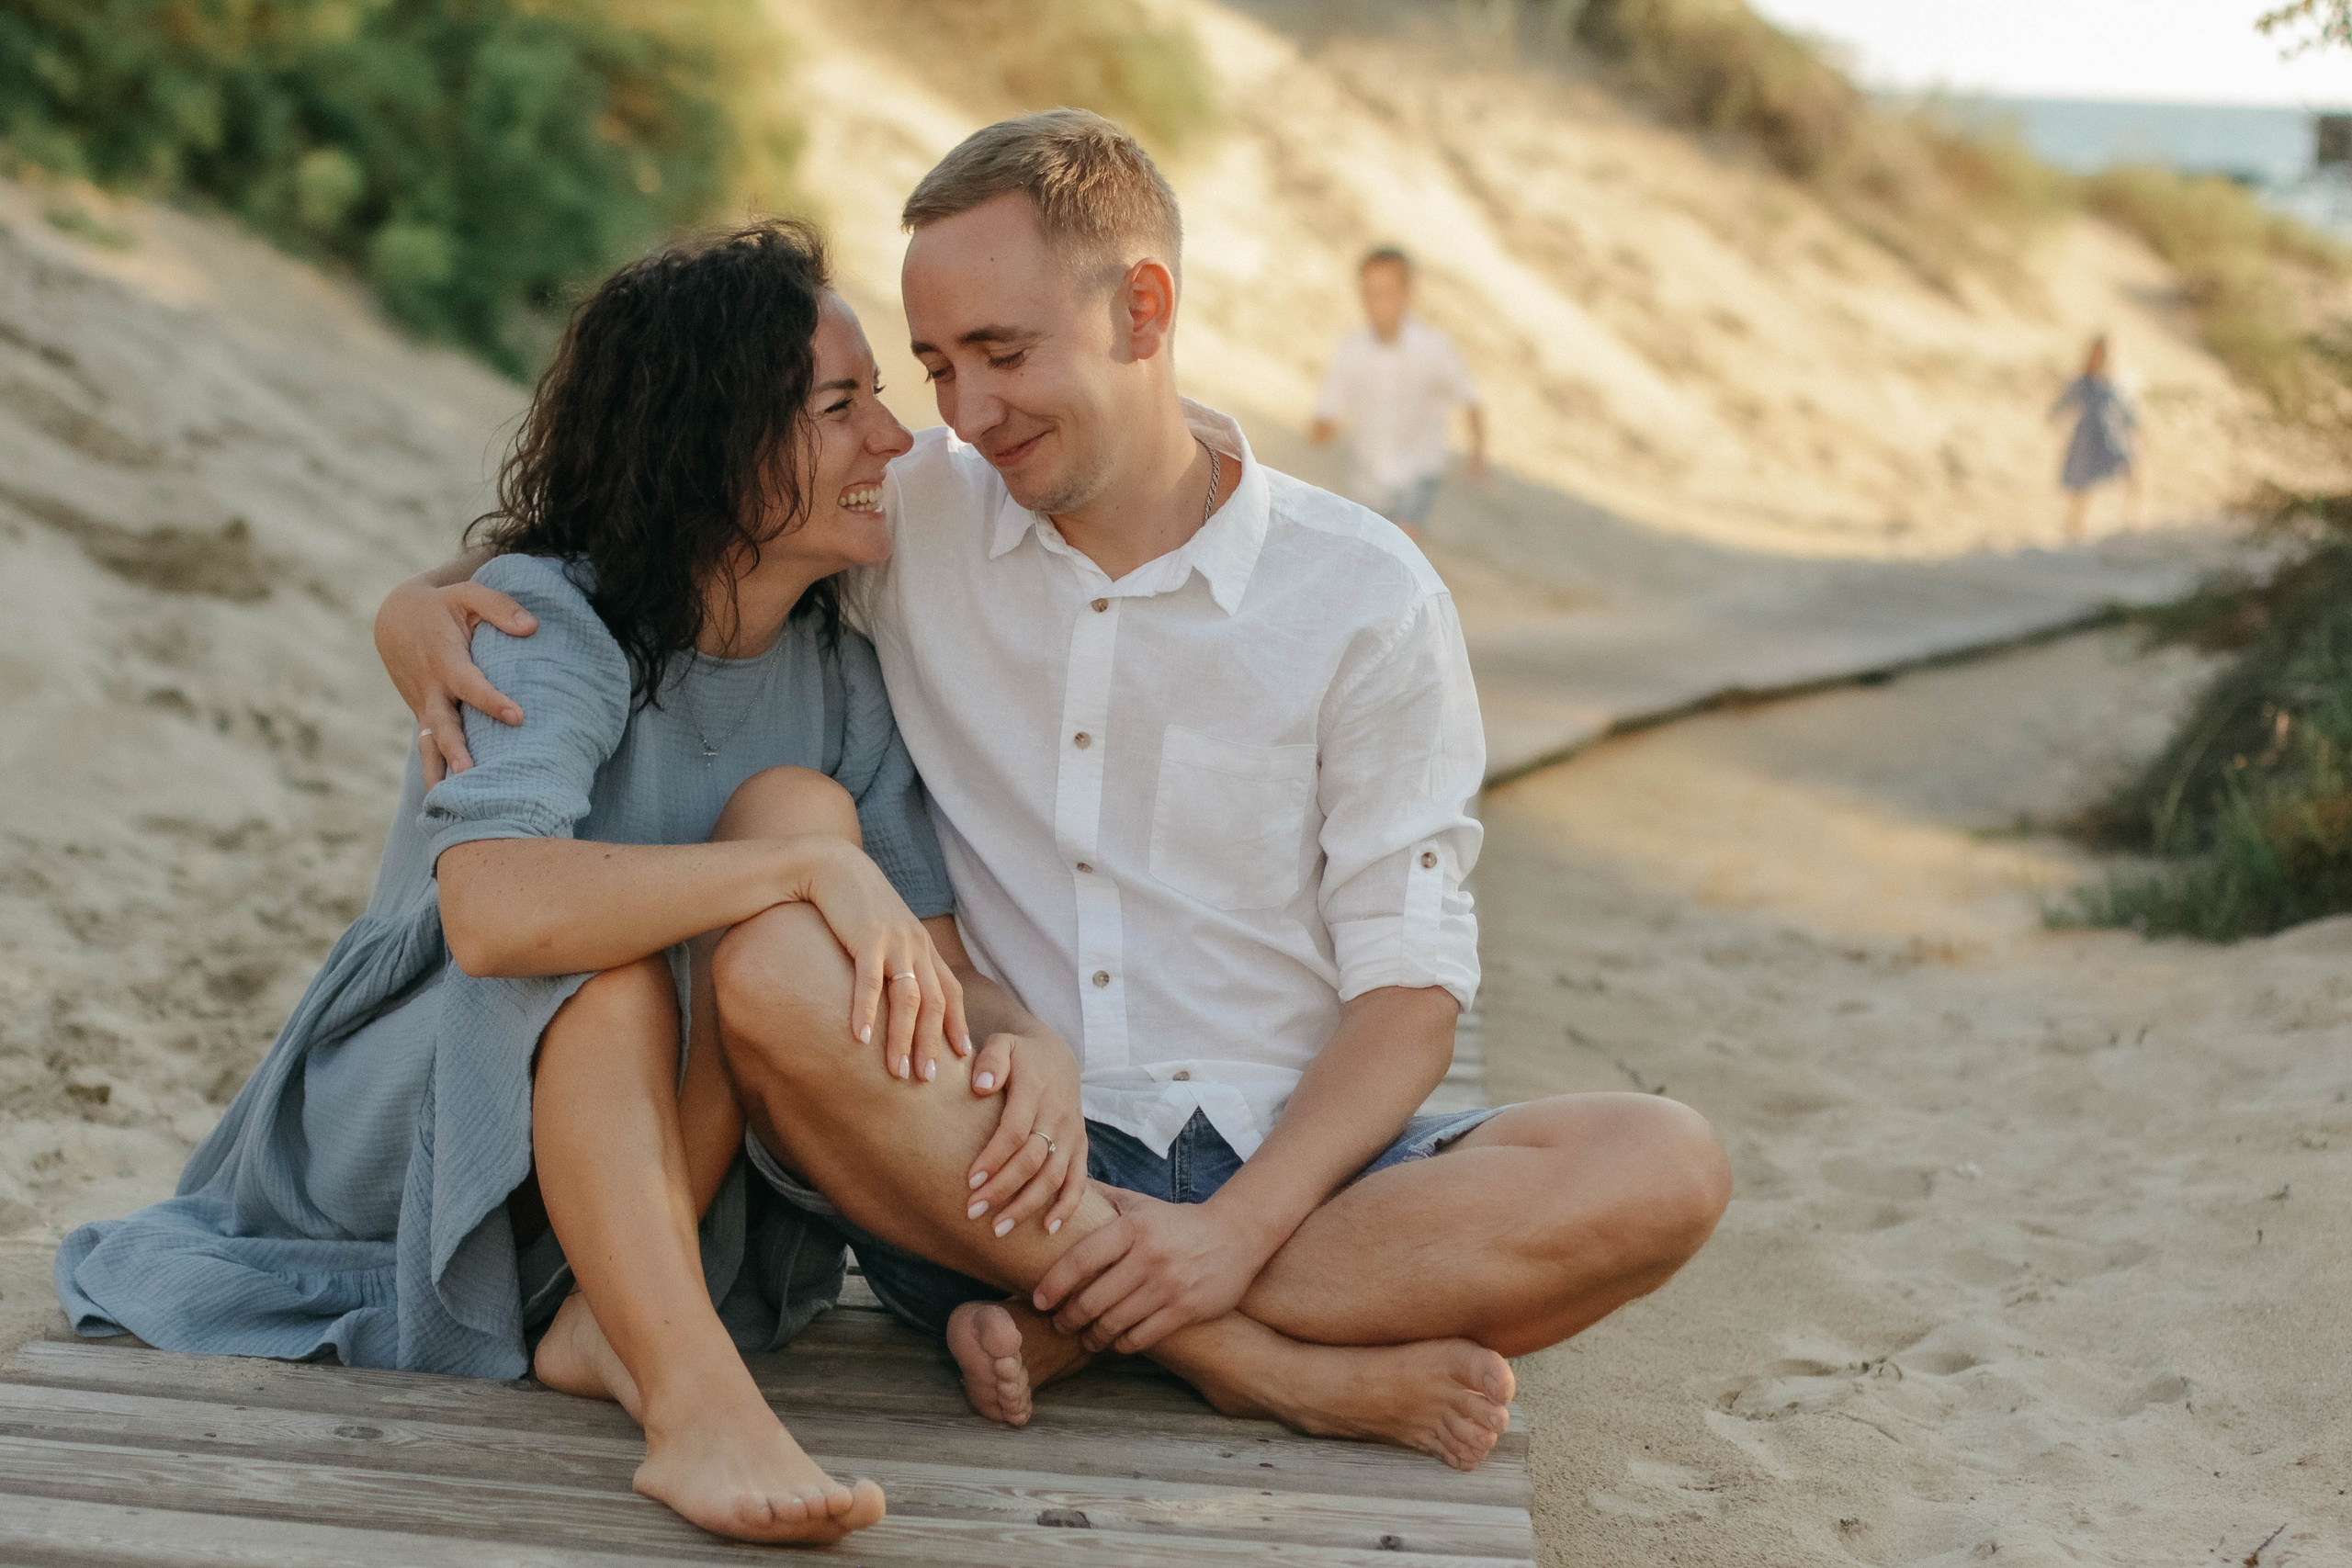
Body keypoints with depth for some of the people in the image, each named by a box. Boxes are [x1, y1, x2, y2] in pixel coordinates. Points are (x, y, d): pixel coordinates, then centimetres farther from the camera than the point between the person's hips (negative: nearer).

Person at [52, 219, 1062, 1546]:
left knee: (799, 802, -22)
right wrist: (814, 864, -42)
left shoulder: (845, 673, -3)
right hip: (404, 1127, -4)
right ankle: (692, 1400, -46)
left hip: (678, 1149, 4)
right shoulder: (546, 618, -20)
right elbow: (492, 910, -39)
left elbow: (940, 964, -11)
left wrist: (1021, 1046, -32)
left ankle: (614, 1322, -24)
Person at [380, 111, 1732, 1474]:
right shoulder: (911, 514, 6)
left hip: (1283, 1170, 0)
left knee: (1666, 1169, -25)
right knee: (769, 968, -30)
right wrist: (429, 597, -7)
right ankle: (1278, 1369, -24)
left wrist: (1240, 1226, -17)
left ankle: (1062, 1325, -23)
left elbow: (1410, 982, -2)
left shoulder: (1367, 595, 0)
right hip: (994, 1179, 1)